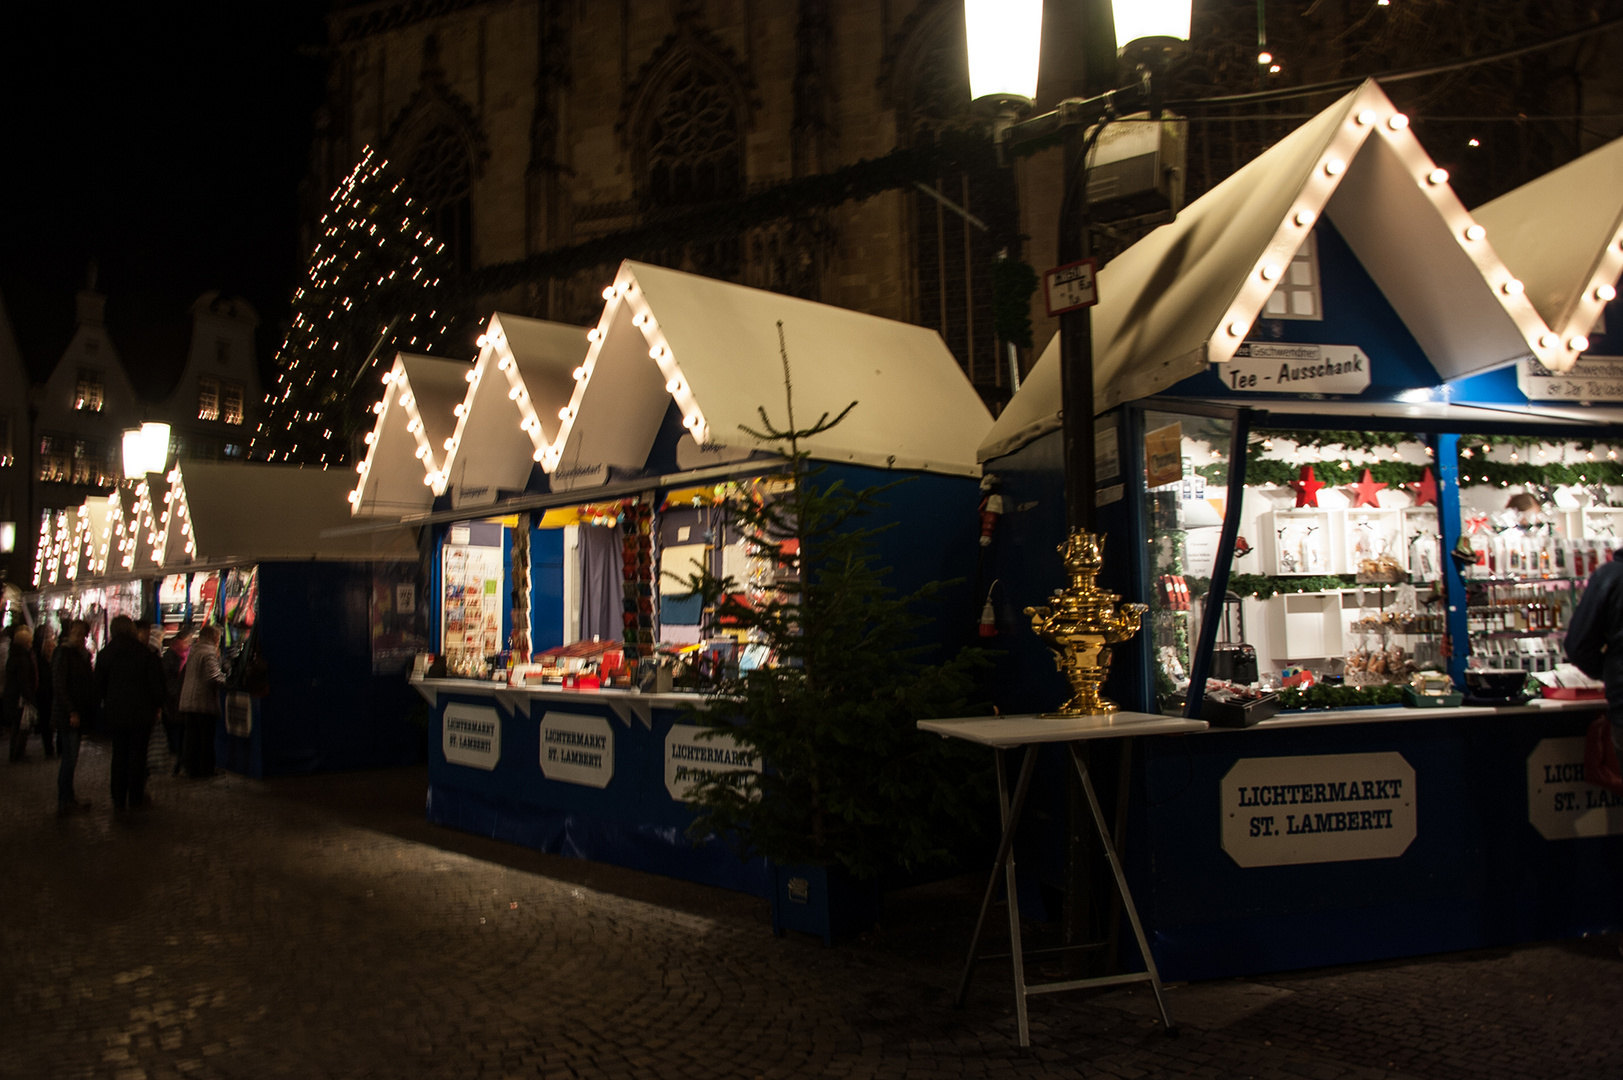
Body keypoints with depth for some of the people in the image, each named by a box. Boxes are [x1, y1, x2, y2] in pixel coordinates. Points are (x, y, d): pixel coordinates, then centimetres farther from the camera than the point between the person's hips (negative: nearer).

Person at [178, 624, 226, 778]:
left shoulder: (193, 652, 14)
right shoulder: (209, 653, -13)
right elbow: (213, 677, -24)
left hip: (188, 702, 8)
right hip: (204, 702, -8)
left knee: (192, 737, 12)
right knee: (207, 737, 0)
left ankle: (192, 768, 16)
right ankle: (206, 770, 4)